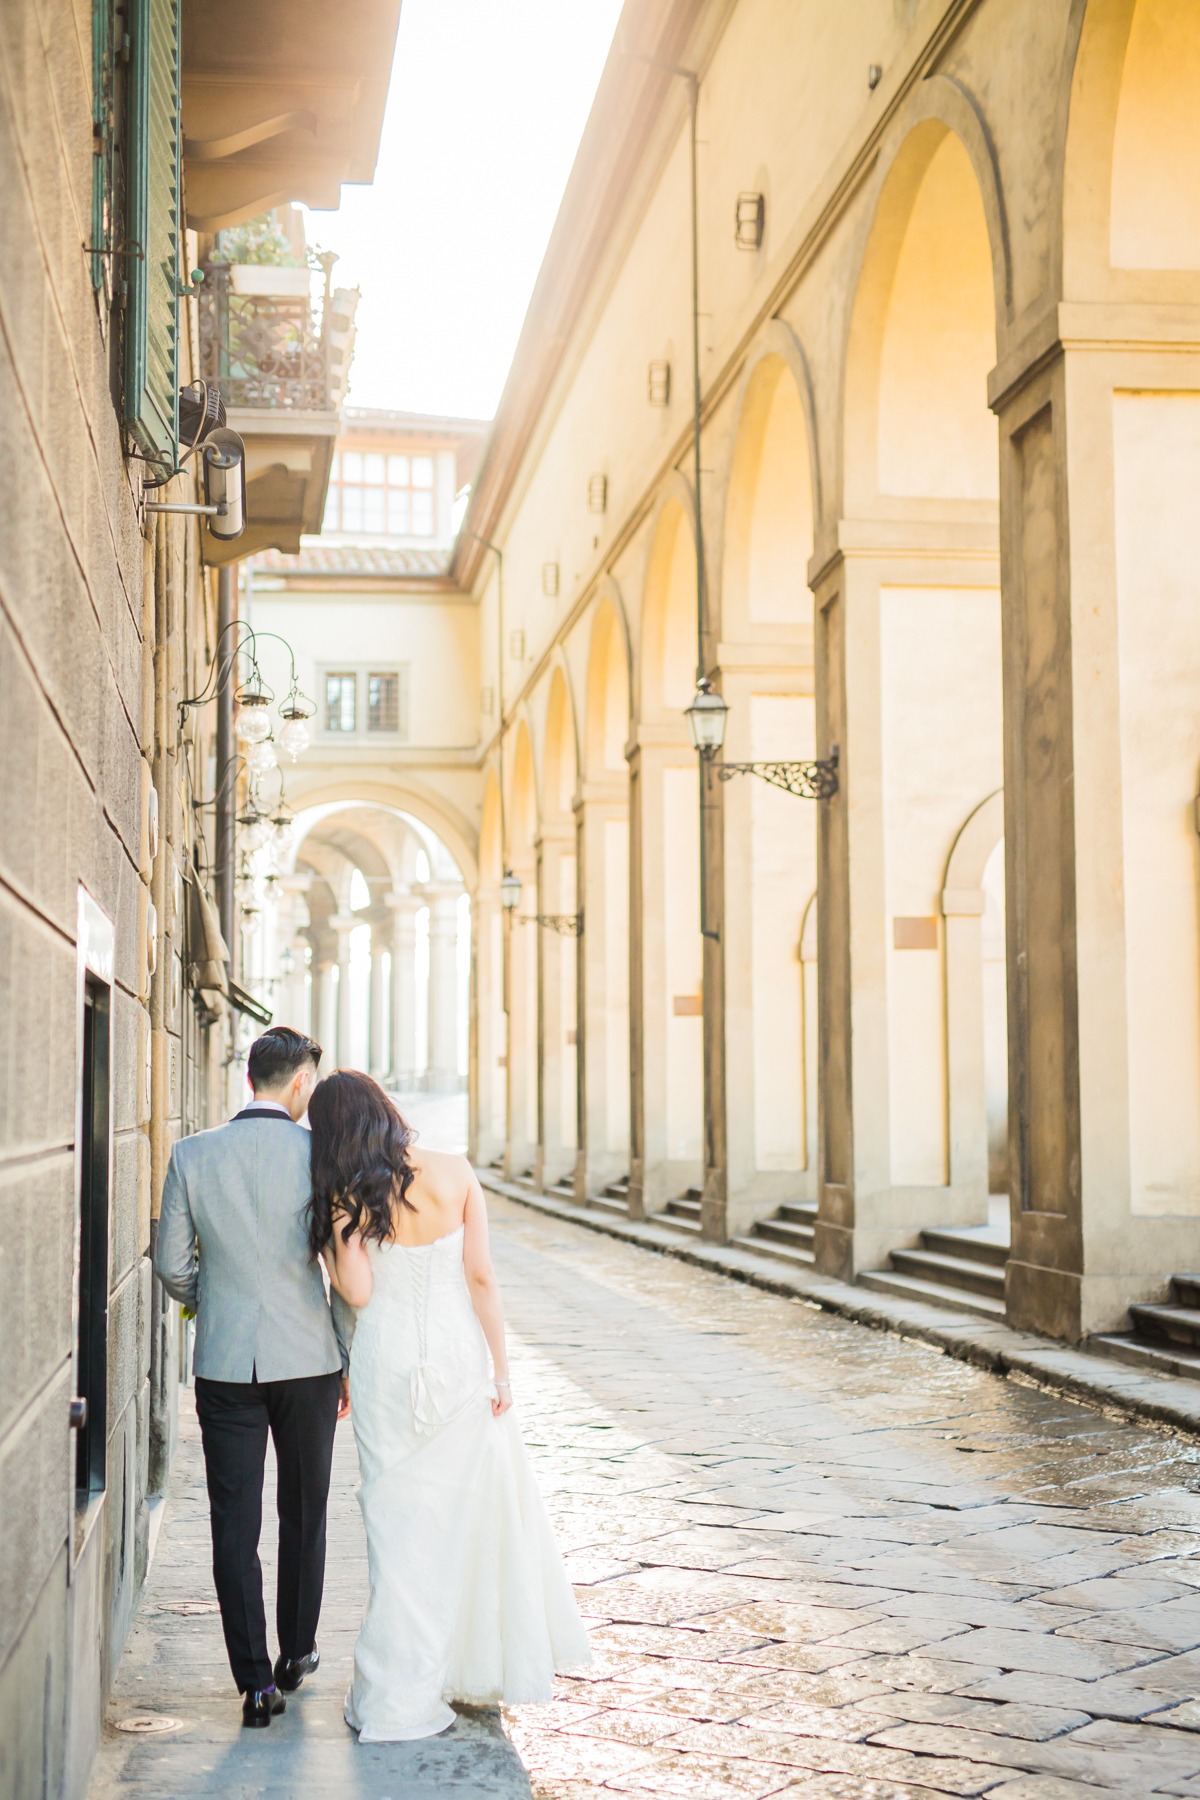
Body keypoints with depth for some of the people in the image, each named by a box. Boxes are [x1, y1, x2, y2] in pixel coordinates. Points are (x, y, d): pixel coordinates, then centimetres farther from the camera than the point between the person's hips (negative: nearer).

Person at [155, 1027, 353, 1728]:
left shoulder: (192, 1155, -4)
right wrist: (353, 1363, 3)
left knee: (235, 1525, 5)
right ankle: (297, 1654, 31)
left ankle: (257, 1681, 3)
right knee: (304, 1514, 17)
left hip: (224, 1363, 1)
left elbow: (172, 1263, 2)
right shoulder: (321, 1153, -10)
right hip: (307, 1361, 0)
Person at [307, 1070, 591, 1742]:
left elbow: (357, 1292, -12)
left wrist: (332, 1232, 2)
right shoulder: (455, 1173, -4)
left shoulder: (349, 1196, -8)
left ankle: (401, 1693, 9)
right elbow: (481, 1277, -5)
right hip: (459, 1354, 1)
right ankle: (484, 1665, 24)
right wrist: (501, 1366, 1)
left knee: (401, 1517, 6)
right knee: (477, 1508, 14)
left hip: (387, 1364, -1)